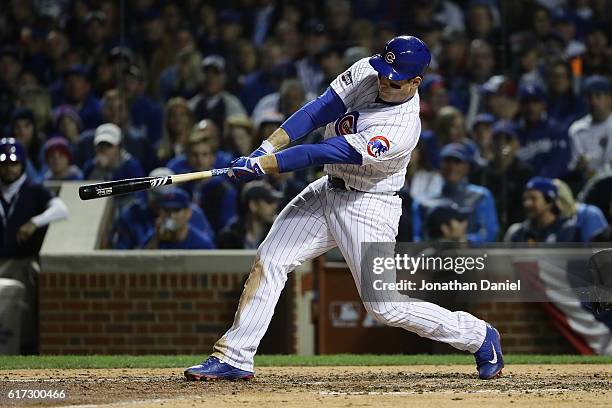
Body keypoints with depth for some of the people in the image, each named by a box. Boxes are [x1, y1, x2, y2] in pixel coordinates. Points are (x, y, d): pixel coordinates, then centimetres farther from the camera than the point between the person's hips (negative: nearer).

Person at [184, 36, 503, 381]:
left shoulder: (403, 130, -30)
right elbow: (318, 111, -9)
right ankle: (234, 358, 7)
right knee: (269, 262, 1)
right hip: (328, 190, 8)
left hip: (369, 207, -8)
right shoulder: (366, 72, -9)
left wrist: (262, 165, -28)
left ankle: (480, 337, 8)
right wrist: (267, 148, -21)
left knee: (385, 307, -8)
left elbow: (325, 153, -30)